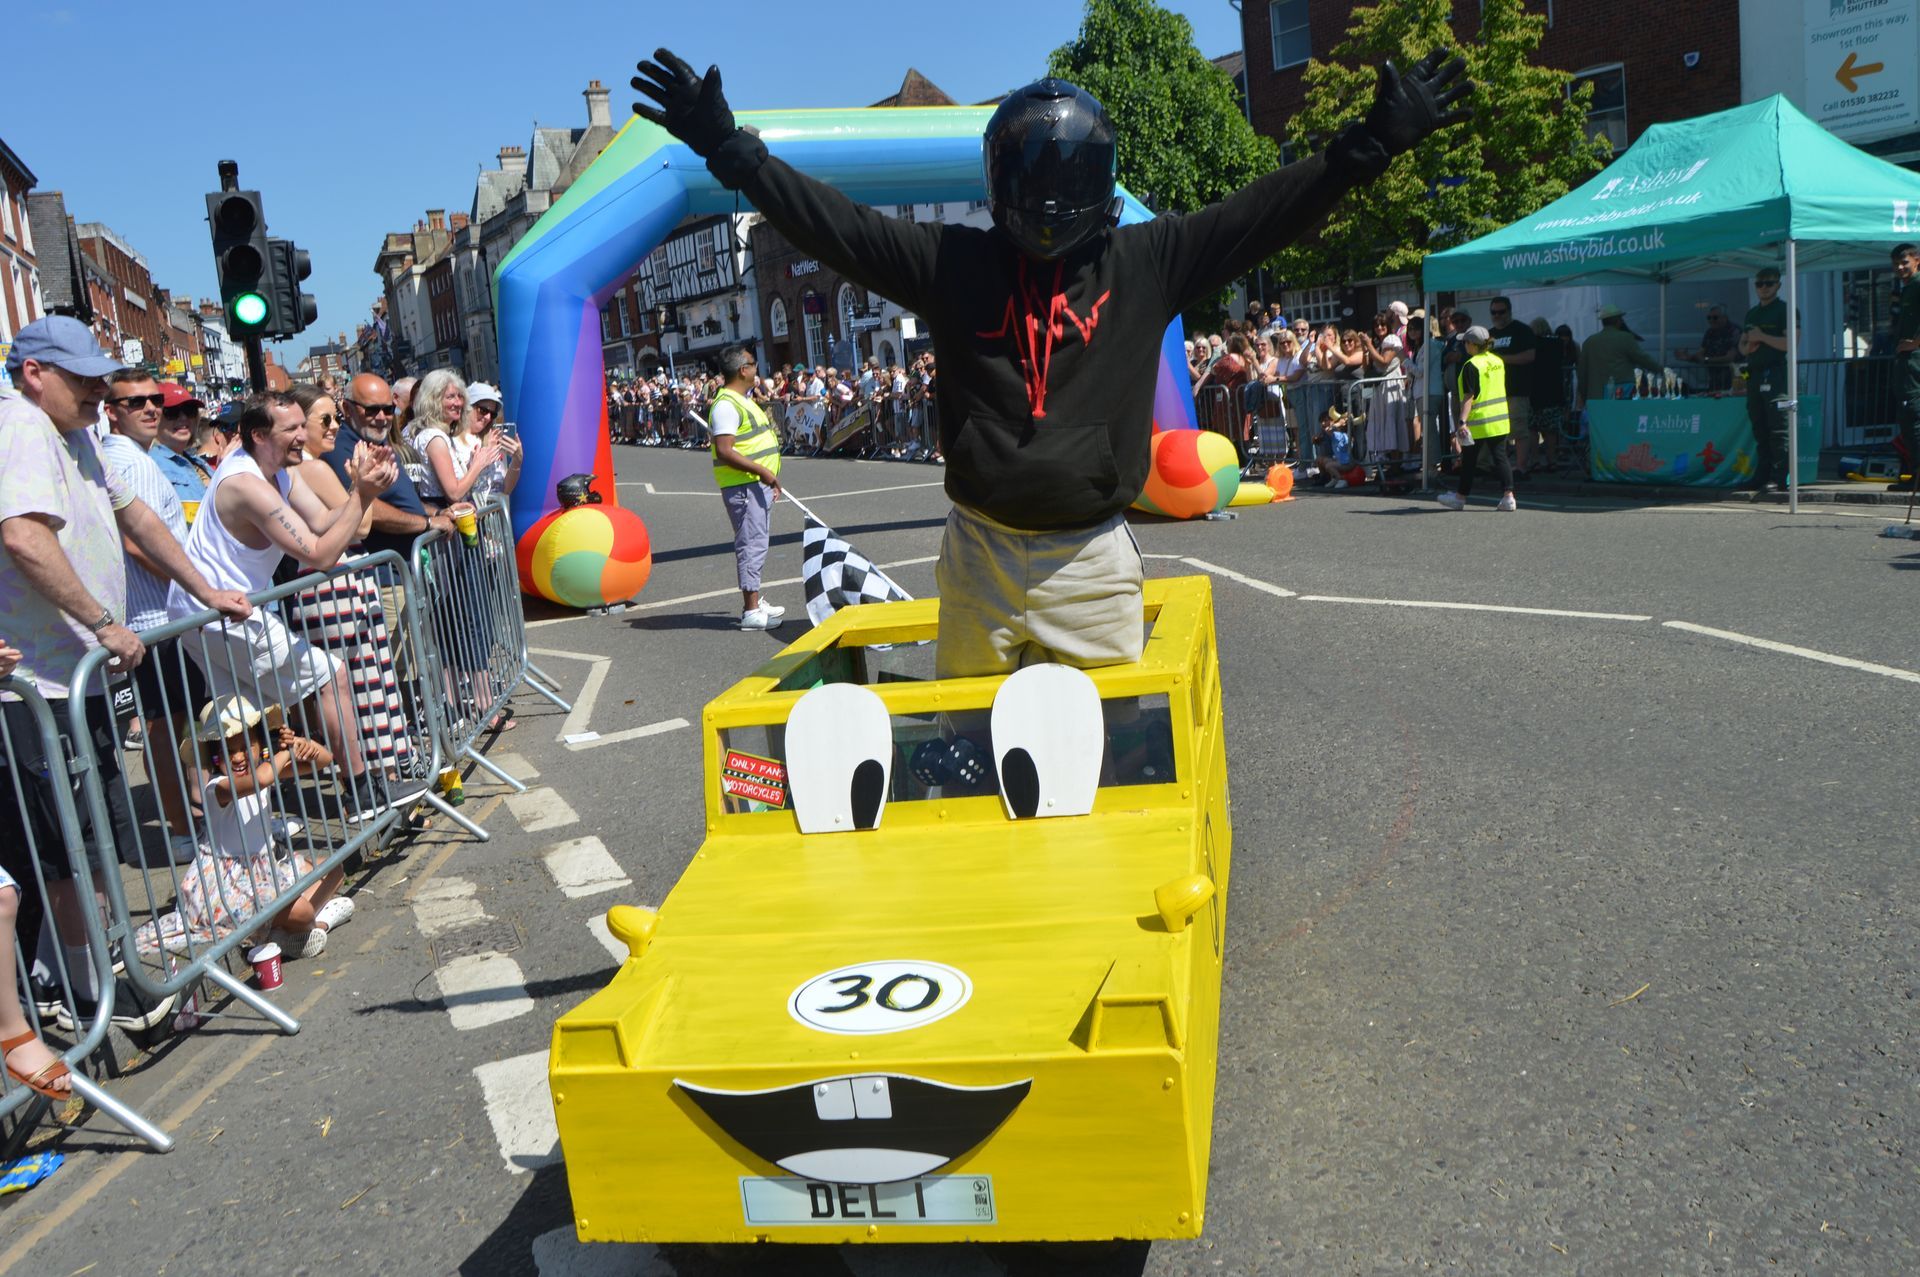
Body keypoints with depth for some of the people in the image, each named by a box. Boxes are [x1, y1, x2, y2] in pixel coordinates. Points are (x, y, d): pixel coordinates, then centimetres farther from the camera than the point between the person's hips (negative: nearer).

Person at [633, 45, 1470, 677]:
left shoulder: (1146, 264, 2)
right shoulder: (952, 264, 2)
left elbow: (1266, 211, 0)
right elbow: (834, 224, 2)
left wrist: (1374, 142, -5)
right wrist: (727, 146, -1)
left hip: (1091, 562, -1)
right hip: (978, 556, 1)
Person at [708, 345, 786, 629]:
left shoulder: (742, 400, 17)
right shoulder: (726, 405, -17)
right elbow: (724, 451, -25)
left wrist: (769, 477, 24)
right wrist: (762, 471, -27)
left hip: (758, 484, 11)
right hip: (743, 486, -11)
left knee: (756, 542, 16)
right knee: (751, 544, -9)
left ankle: (754, 602, 25)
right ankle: (751, 612, -7)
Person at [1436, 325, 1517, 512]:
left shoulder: (1471, 365, -15)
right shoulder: (1498, 361, 8)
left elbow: (1469, 396, -20)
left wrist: (1463, 421, -22)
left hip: (1478, 421, -6)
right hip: (1500, 419, 6)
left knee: (1469, 460, 6)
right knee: (1500, 456, 5)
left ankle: (1461, 497, 17)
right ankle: (1508, 496, -2)